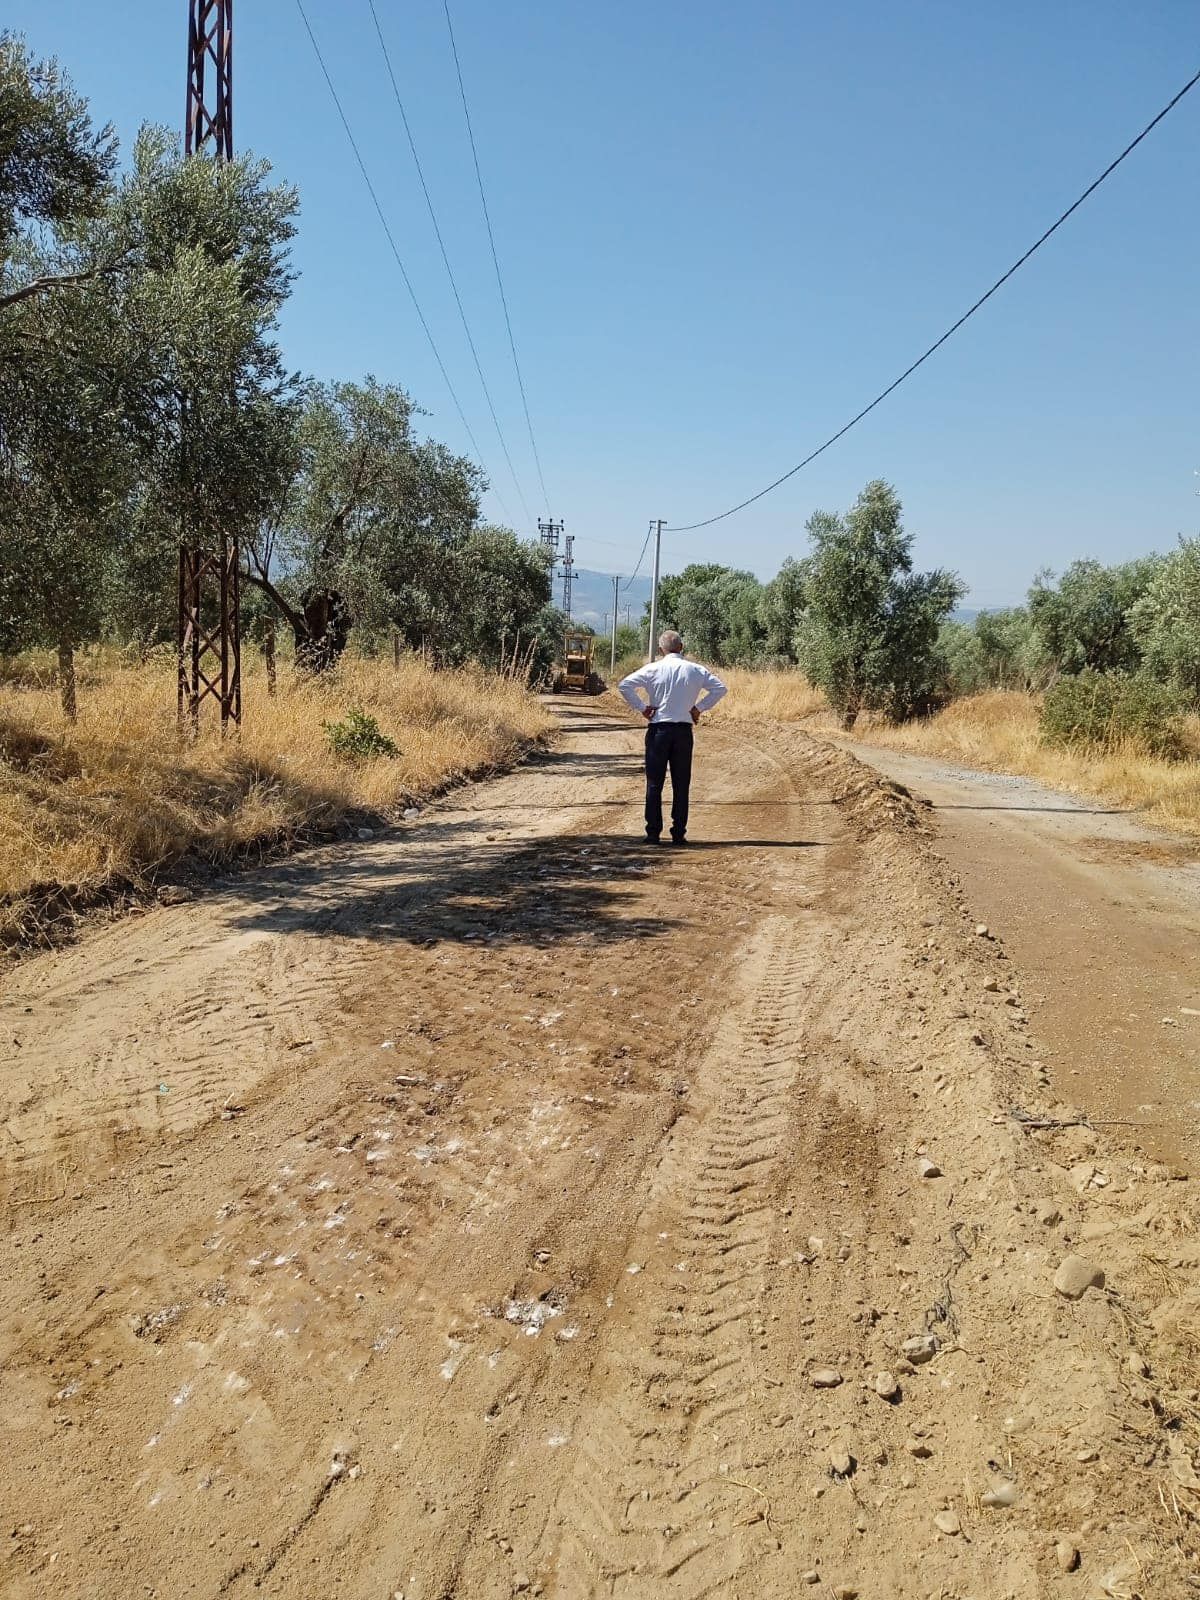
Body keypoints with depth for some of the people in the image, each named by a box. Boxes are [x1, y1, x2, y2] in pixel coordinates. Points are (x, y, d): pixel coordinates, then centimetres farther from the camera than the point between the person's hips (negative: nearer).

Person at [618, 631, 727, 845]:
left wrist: (641, 707, -2)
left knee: (654, 783, 5)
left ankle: (653, 833, 4)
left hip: (658, 729, -1)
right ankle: (679, 834, 7)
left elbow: (624, 685, -10)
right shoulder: (695, 670, 2)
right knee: (681, 785, 7)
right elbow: (720, 688, 1)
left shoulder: (653, 669, -3)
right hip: (684, 730, 1)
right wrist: (699, 708, 5)